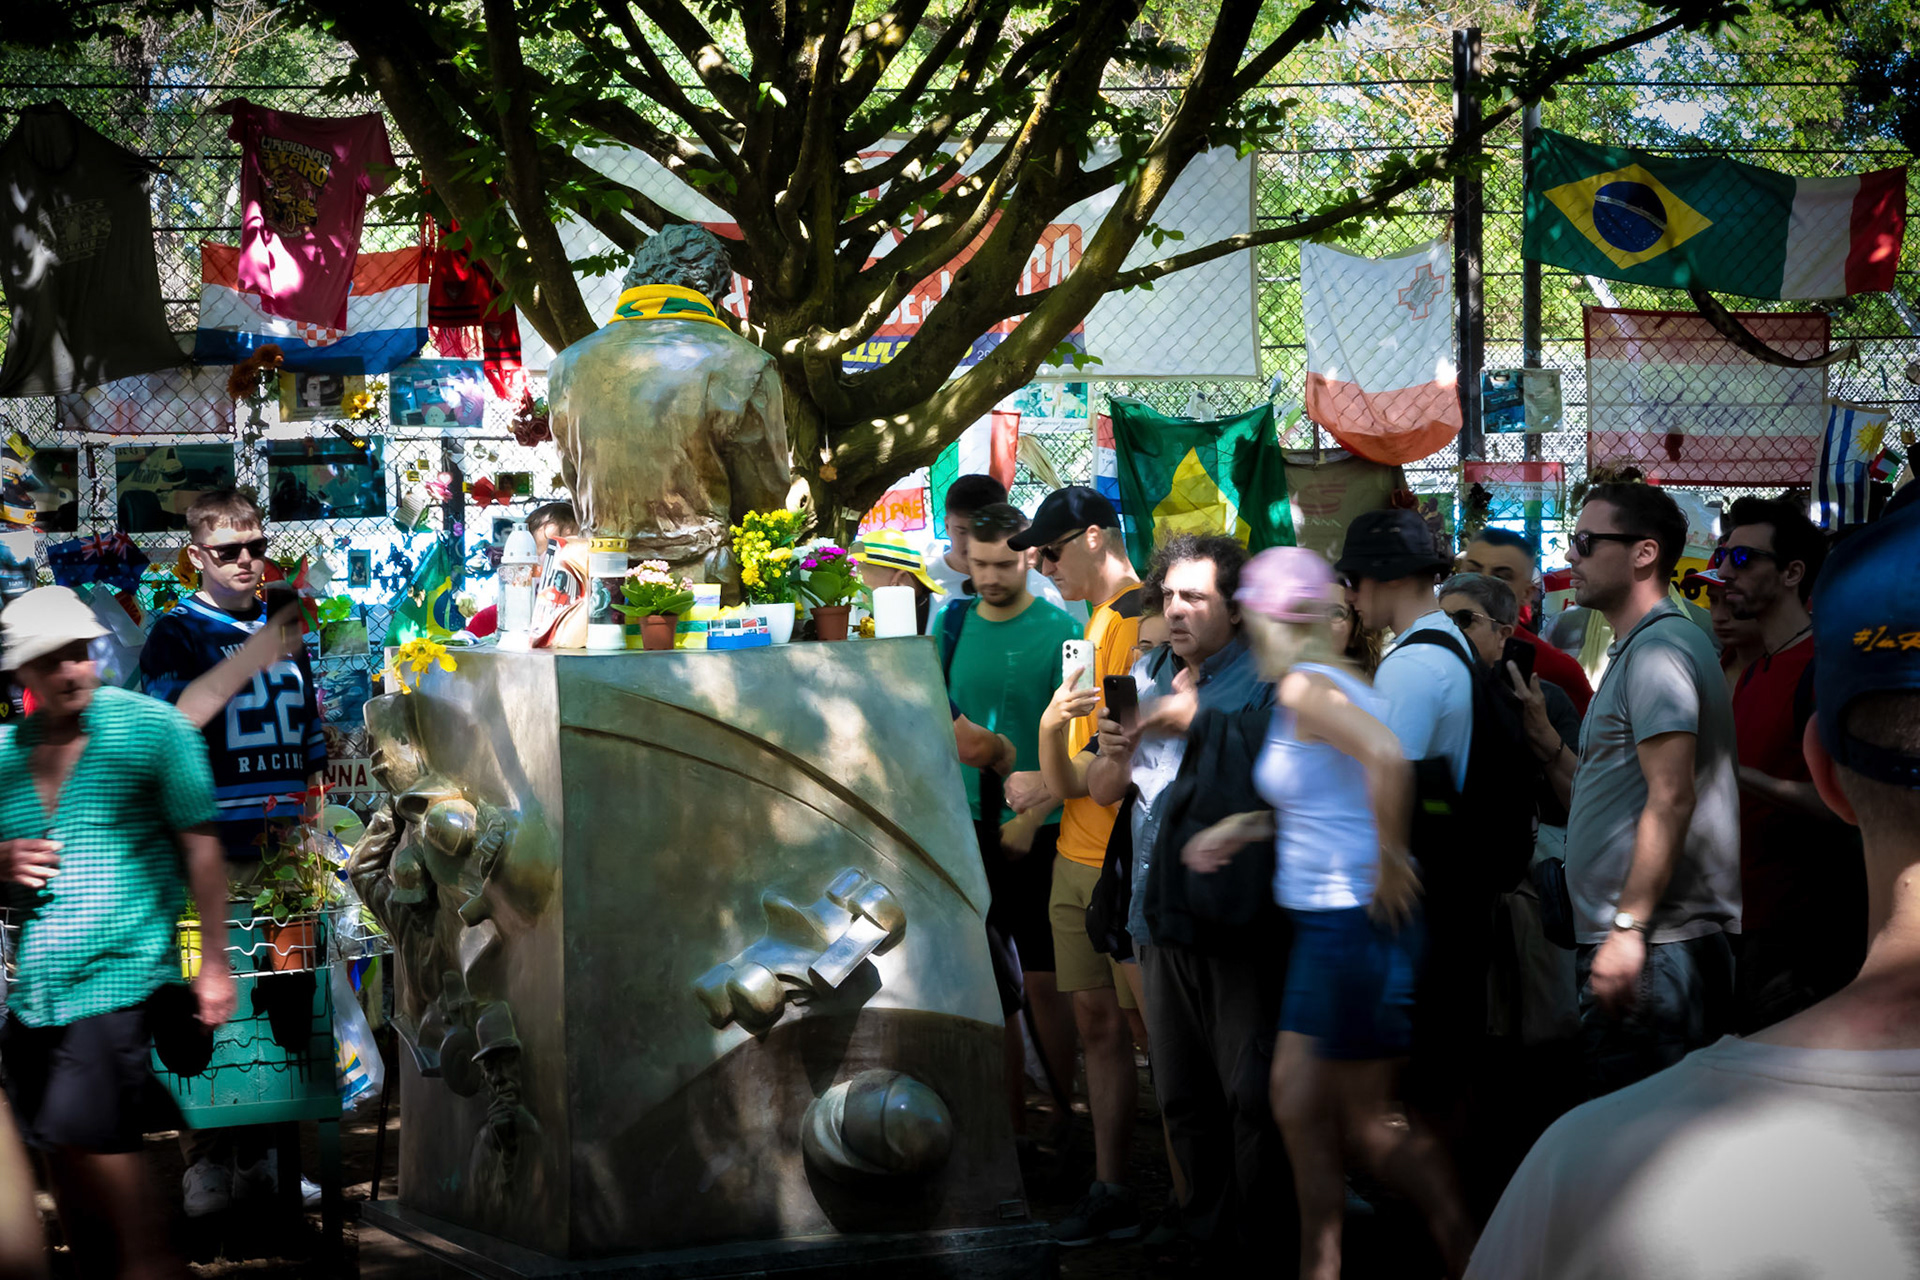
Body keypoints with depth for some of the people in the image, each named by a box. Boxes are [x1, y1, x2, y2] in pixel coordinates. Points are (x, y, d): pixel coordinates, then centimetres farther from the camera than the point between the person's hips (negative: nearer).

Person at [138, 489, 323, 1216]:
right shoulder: (177, 631, 2)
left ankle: (258, 1156, 10)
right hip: (211, 850, -5)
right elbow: (173, 717, -17)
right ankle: (204, 1162, -4)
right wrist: (254, 656, -23)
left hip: (285, 850, 5)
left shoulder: (285, 632, 19)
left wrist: (316, 821, 18)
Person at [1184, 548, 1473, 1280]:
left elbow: (1388, 759, -33)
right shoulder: (1333, 682, 13)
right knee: (1296, 1099, 14)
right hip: (1325, 924, 10)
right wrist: (1244, 828, 20)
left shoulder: (1304, 688, -16)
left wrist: (1388, 863, -23)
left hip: (1358, 922, -10)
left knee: (1369, 1116, -1)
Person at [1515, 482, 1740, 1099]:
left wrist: (1628, 928, -23)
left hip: (1651, 951, -11)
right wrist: (1543, 737, 16)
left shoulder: (1657, 649, -11)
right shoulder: (1636, 650, 23)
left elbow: (1670, 800, -20)